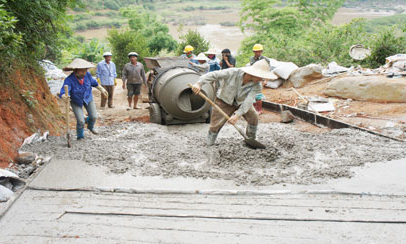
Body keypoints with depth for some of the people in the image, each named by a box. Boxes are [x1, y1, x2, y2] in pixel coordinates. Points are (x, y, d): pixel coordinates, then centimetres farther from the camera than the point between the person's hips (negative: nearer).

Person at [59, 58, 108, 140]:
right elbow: (63, 93, -47)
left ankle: (90, 126, 38)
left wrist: (102, 89, 9)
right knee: (80, 121, -10)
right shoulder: (69, 80, -35)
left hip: (88, 98, 3)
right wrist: (64, 96, -70)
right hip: (76, 102, -3)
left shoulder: (87, 75, -22)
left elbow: (93, 82, 0)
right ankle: (80, 137, 20)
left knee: (94, 116, 0)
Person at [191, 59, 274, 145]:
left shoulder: (256, 86, -25)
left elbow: (248, 101, -33)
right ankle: (209, 144, 12)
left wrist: (237, 115, -43)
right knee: (216, 124, -7)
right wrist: (199, 84, -45)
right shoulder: (233, 73, -33)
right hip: (224, 101, -3)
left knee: (253, 118, -9)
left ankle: (251, 139, 16)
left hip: (242, 102, 3)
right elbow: (213, 75, -33)